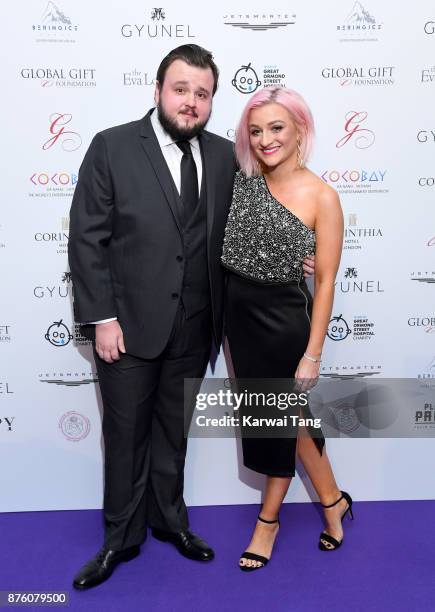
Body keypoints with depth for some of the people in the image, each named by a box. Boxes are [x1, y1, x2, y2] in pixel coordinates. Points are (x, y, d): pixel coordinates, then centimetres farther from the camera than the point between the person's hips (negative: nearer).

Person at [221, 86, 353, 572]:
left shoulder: (321, 197, -14)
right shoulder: (242, 179, -1)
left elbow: (325, 281, -13)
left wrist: (312, 354, -13)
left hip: (284, 319, -5)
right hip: (239, 314, 5)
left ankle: (268, 519, 36)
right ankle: (332, 501, 40)